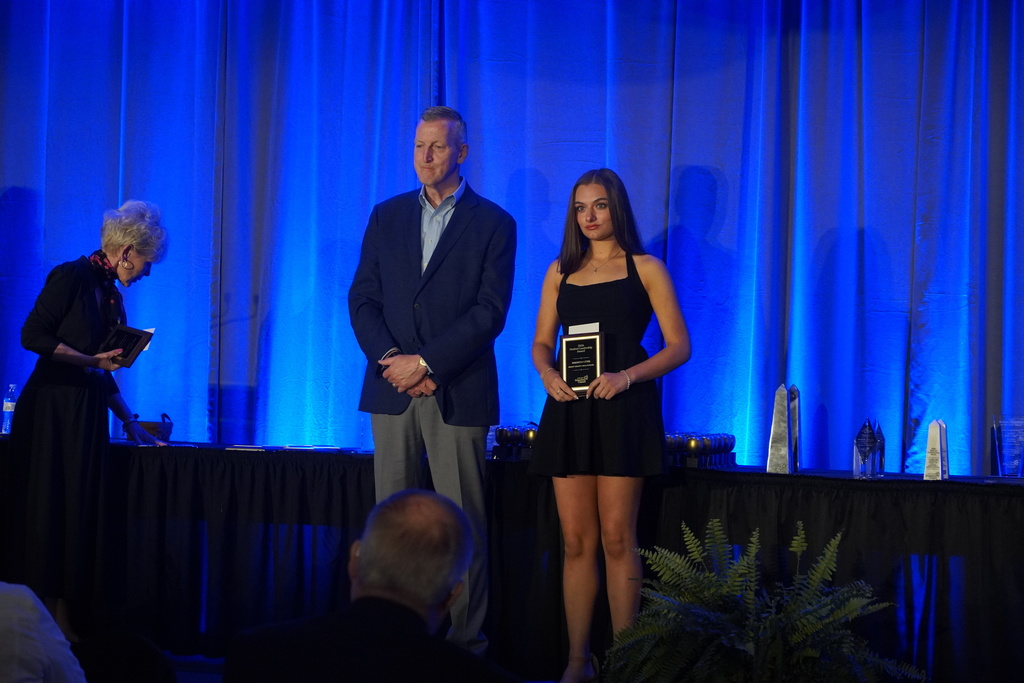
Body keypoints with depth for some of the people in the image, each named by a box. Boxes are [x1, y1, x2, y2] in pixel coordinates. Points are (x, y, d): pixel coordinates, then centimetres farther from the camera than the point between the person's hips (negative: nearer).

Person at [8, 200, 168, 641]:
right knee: (50, 511, -5)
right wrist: (91, 360, -17)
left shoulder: (111, 296, 15)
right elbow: (32, 335, -17)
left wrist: (129, 422, 21)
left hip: (88, 415, 8)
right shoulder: (71, 277, -9)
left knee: (81, 514, 5)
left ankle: (65, 622, 8)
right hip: (52, 410, -8)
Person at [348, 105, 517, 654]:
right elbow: (362, 298, 8)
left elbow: (490, 311, -7)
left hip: (457, 393, -3)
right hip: (393, 388, 3)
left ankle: (466, 640, 5)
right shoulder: (387, 216, 12)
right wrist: (390, 359, -8)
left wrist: (425, 362, -13)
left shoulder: (493, 224, 1)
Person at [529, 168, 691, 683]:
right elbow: (541, 342, 16)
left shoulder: (645, 268, 3)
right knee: (576, 540, 2)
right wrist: (548, 375, -7)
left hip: (623, 408, -3)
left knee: (616, 537, -5)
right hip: (569, 409, 4)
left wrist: (629, 375, -16)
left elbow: (679, 345, -1)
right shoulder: (560, 271, 14)